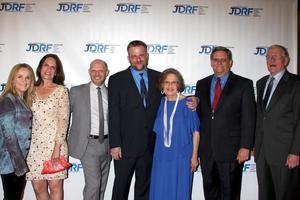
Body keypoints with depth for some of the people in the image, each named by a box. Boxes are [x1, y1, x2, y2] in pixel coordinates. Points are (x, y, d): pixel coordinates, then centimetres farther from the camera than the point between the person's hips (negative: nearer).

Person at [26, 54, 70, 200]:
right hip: (34, 145, 3)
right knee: (38, 187, 7)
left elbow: (63, 120, -6)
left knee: (55, 186, 2)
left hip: (54, 143, -3)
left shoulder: (61, 90, -1)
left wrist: (57, 147, -12)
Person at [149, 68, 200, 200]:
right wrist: (156, 152, 5)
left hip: (181, 156, -3)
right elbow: (156, 130, 10)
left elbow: (195, 131, -4)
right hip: (161, 156, 3)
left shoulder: (187, 104, -6)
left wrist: (194, 156, -6)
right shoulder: (160, 103, 4)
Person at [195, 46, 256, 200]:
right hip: (206, 149, 4)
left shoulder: (244, 84, -2)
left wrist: (245, 147, -12)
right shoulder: (201, 84, 10)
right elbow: (198, 114, 11)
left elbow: (249, 118, -6)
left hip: (231, 149, -4)